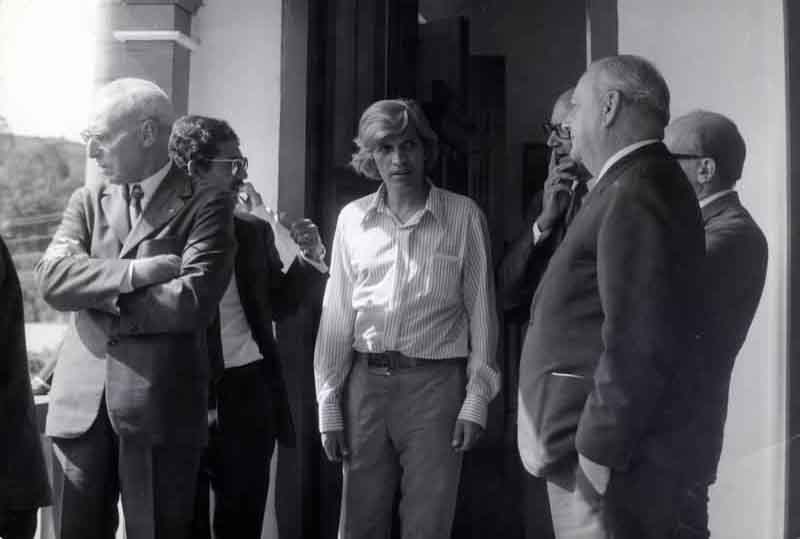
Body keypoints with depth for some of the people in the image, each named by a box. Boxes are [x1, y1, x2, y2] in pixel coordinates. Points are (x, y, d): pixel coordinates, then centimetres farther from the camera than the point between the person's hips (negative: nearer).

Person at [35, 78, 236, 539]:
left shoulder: (205, 203, -2)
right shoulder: (88, 201, 13)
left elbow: (193, 301, -15)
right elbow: (52, 278, -2)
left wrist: (96, 297, -6)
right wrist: (136, 271, -16)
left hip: (161, 406, -4)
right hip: (82, 402, 5)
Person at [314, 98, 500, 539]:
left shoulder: (463, 217, 0)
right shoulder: (352, 218, 6)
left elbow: (481, 312, 1)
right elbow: (336, 317, 7)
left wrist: (476, 400, -5)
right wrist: (328, 406, 5)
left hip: (435, 385, -2)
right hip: (365, 382, 2)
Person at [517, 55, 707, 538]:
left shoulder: (637, 193, -17)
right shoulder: (631, 186, 16)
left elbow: (639, 341, -25)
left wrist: (598, 450, -23)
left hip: (609, 460, -10)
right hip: (588, 445, 10)